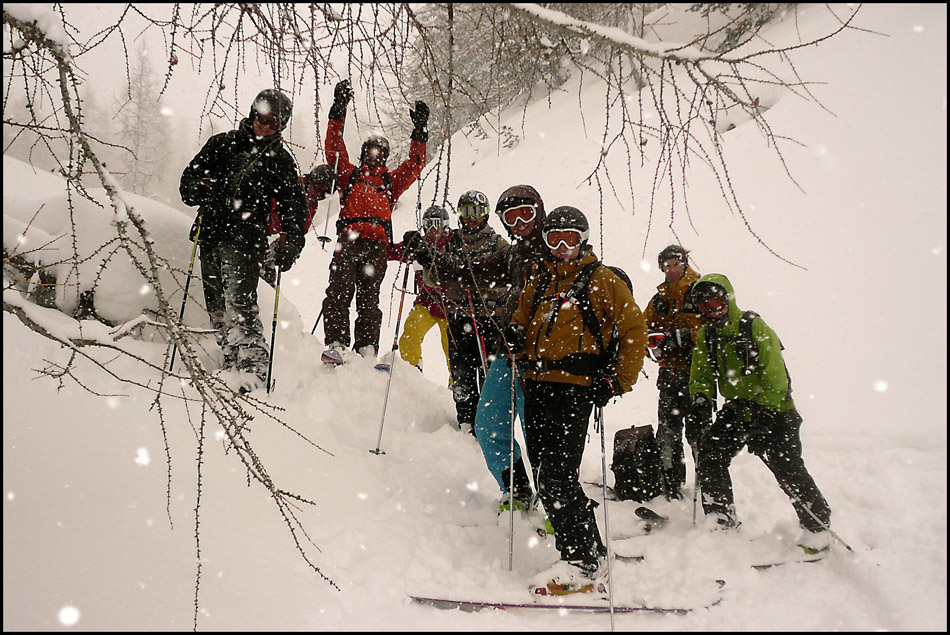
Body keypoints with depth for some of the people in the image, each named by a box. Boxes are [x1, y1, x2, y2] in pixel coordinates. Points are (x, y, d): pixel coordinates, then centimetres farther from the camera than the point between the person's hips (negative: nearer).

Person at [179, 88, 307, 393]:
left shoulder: (281, 161, 10)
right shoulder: (221, 144, 14)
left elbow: (293, 208, 7)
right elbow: (188, 179, 16)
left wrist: (291, 244, -10)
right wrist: (198, 188, -9)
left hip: (246, 240, -4)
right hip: (210, 234, 4)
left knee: (239, 301, -20)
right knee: (216, 306, 5)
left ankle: (253, 363, -22)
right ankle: (231, 362, 15)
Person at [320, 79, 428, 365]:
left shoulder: (391, 181, 31)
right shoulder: (350, 174, 27)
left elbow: (415, 164, 25)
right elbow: (334, 148, 18)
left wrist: (420, 131, 18)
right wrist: (338, 110, 12)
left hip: (378, 244, 1)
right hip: (349, 238, -1)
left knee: (369, 298, -7)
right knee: (340, 291, -17)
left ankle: (367, 350, -13)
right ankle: (334, 344, -24)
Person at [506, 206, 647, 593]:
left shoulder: (603, 281, 4)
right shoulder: (539, 284, 22)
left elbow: (634, 332, 1)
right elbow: (523, 325, 26)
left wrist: (619, 382, -8)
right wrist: (515, 337, 1)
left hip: (575, 389, -7)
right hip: (538, 386, 7)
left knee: (555, 478, -15)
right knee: (549, 475, 7)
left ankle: (584, 563, -6)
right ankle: (590, 553, 19)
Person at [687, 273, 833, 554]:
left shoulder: (754, 328, -15)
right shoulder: (706, 336, 5)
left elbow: (775, 378, -18)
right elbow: (701, 375, 8)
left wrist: (762, 413, -25)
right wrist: (701, 400, -12)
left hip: (772, 409, -6)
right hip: (735, 409, 6)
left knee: (789, 470, -7)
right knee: (710, 453, -7)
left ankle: (818, 526, 11)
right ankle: (721, 519, 7)